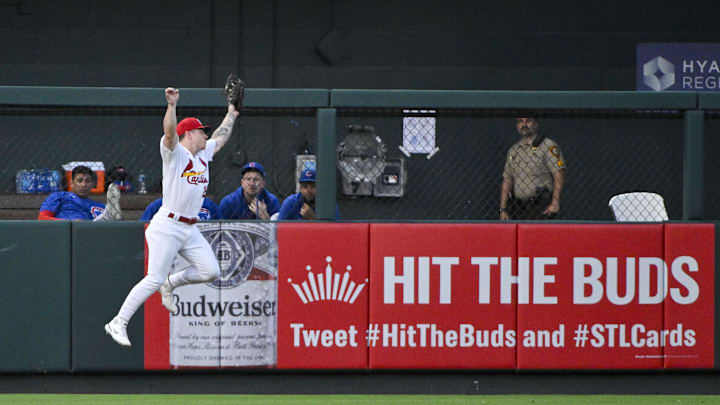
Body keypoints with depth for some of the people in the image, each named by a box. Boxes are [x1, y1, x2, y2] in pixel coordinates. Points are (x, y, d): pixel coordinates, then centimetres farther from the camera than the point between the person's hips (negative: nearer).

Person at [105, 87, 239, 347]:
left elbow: (221, 138, 35)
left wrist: (231, 115, 45)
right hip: (167, 227, -8)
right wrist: (172, 105, -40)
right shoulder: (175, 153, -7)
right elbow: (169, 131, -27)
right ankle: (118, 323, -7)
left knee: (211, 271, -4)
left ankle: (170, 285, 20)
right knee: (154, 279, -14)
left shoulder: (203, 154, 16)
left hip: (190, 230, 8)